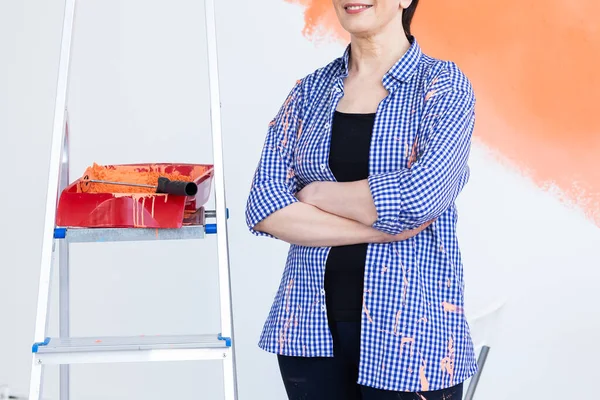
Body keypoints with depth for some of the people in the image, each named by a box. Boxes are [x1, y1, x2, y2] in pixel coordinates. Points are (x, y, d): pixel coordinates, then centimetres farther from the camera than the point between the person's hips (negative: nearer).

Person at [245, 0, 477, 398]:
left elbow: (418, 198, -19)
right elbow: (264, 206, -5)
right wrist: (380, 228, -14)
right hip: (311, 325, 3)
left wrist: (315, 193, -6)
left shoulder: (444, 85, -4)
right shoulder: (310, 90, 6)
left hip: (409, 328, -3)